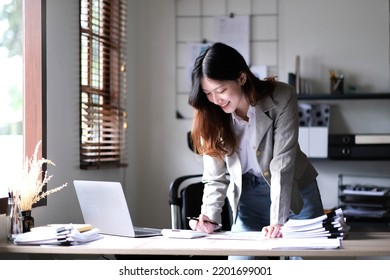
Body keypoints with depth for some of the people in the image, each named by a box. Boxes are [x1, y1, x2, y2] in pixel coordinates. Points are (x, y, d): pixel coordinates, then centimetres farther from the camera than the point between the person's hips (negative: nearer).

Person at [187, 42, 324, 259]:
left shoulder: (281, 98, -23)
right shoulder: (211, 118, -13)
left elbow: (282, 163, -26)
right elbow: (215, 178, -8)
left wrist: (277, 220, -33)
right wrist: (210, 216, -25)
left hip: (294, 190, -2)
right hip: (247, 195, 2)